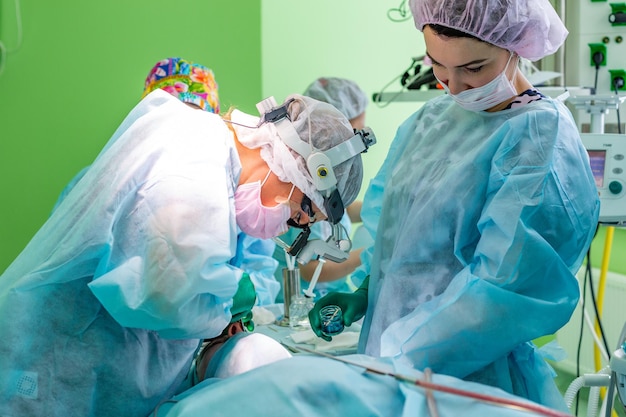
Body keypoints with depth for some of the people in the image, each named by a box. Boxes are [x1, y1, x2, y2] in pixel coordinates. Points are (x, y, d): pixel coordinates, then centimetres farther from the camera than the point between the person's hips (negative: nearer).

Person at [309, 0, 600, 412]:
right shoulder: (430, 119, 7)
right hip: (392, 361, 7)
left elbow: (504, 289, -23)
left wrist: (406, 363, -26)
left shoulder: (541, 137, -16)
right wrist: (365, 293, 1)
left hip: (472, 377, -7)